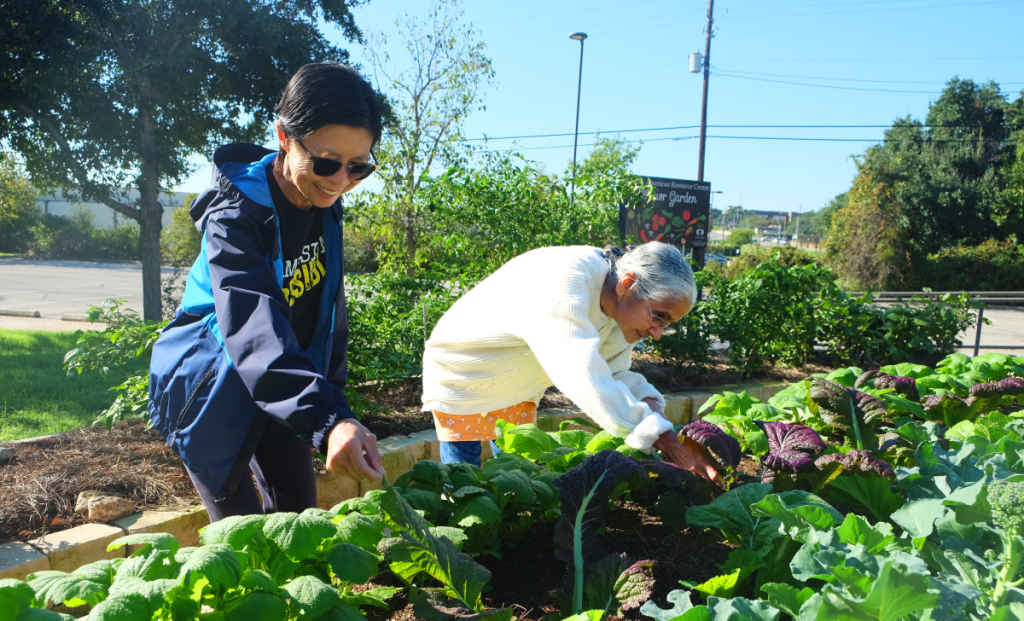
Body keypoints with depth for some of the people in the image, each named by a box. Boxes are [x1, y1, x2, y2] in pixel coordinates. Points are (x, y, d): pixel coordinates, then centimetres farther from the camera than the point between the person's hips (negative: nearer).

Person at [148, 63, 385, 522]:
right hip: (208, 386, -6)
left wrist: (333, 393, 4)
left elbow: (327, 309, 4)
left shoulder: (323, 203, -7)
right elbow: (256, 334, -45)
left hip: (274, 384, 7)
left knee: (296, 512, 11)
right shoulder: (235, 217, -30)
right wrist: (327, 420, -57)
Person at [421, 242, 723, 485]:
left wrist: (650, 405, -25)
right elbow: (588, 382, -47)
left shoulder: (619, 303, -12)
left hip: (518, 389, 7)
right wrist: (671, 445, -46)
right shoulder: (560, 288, -40)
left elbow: (614, 372, -3)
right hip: (463, 379, -7)